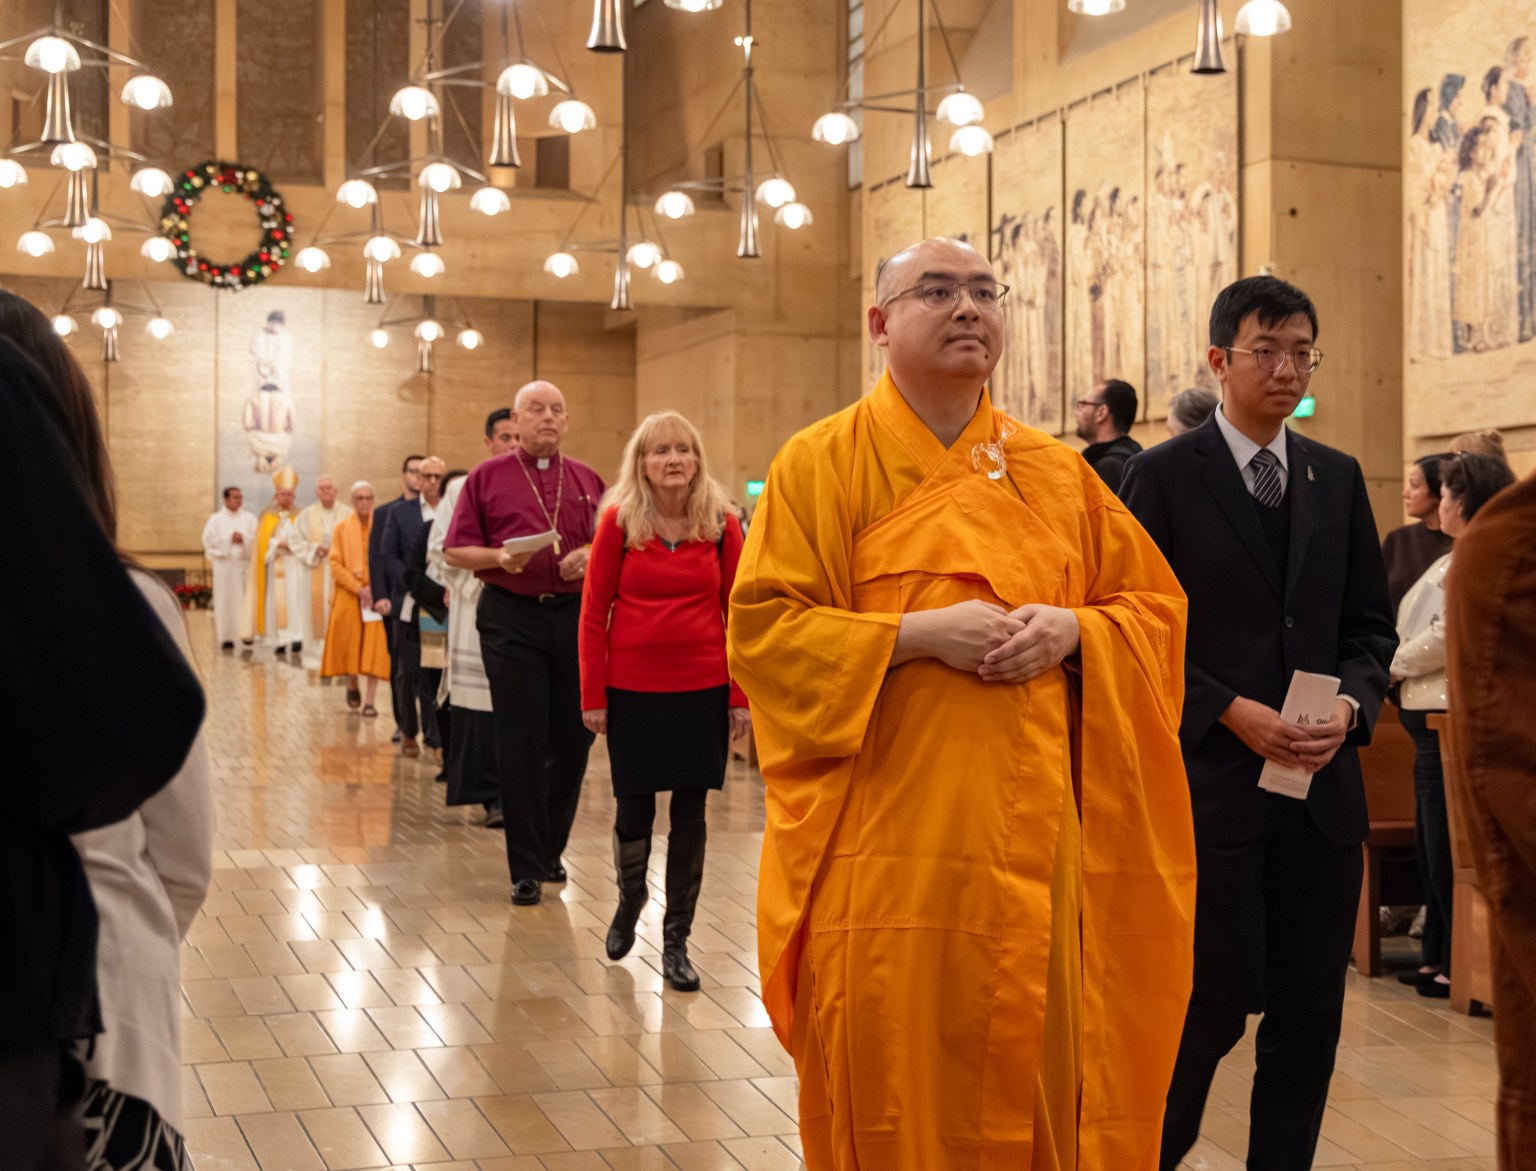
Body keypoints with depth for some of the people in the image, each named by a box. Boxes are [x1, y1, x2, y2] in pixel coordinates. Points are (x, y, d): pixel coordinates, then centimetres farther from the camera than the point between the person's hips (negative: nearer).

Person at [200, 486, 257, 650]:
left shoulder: (249, 518, 11)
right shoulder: (216, 519, 7)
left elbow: (258, 538, 2)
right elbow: (208, 539, -3)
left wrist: (243, 539, -13)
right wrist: (229, 540, -8)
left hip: (244, 564, 1)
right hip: (224, 564, -1)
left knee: (245, 600, -4)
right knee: (225, 600, -4)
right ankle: (226, 638, -2)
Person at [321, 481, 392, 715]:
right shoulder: (342, 528, 5)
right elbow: (336, 564, -1)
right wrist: (358, 588, -13)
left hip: (376, 594, -1)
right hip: (348, 593, 1)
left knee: (375, 646, -7)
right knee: (349, 642, 3)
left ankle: (369, 700, -7)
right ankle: (352, 685, 30)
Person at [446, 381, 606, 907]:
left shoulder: (588, 480, 12)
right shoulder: (487, 477, 4)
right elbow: (455, 551, 1)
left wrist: (591, 556, -9)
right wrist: (500, 558, -16)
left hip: (576, 615, 3)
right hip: (512, 617, -3)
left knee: (574, 738, 7)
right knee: (521, 743, -1)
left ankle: (551, 849, 27)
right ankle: (525, 868, 8)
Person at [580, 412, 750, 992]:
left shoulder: (721, 523, 0)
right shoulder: (619, 521, -3)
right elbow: (593, 612, -1)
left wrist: (741, 696, -1)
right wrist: (593, 696, -5)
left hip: (702, 690, 1)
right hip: (632, 690, -1)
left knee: (689, 814, 6)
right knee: (633, 809, 7)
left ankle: (676, 941, 19)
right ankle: (629, 900, 38)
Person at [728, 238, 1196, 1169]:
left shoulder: (1059, 473, 12)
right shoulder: (822, 463, 0)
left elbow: (1158, 608, 14)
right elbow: (761, 630, -6)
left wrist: (1071, 630, -8)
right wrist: (920, 634, -17)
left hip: (1036, 845, 3)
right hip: (890, 848, -3)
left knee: (1034, 1077, 7)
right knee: (894, 1096, 1)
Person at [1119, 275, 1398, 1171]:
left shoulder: (1338, 479, 12)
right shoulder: (1164, 476, -2)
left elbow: (1371, 624, 13)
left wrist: (1353, 703, -6)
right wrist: (1230, 712, -15)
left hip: (1324, 783, 5)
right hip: (1210, 778, -4)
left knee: (1311, 1006, 7)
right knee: (1218, 997, -1)